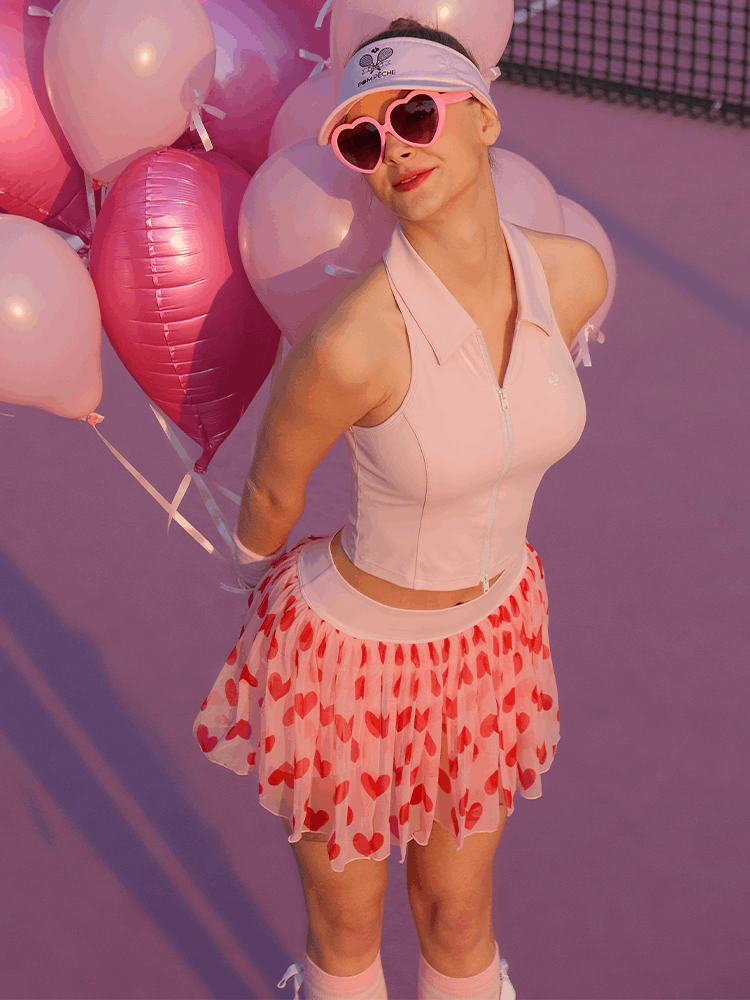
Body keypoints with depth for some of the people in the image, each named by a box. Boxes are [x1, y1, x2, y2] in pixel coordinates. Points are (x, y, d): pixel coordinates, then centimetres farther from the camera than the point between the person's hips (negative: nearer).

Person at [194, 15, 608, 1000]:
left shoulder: (575, 274, -19)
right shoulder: (354, 340, -36)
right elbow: (271, 488, -13)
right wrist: (256, 566, 8)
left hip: (488, 630, 4)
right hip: (356, 651, -4)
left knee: (459, 917, 25)